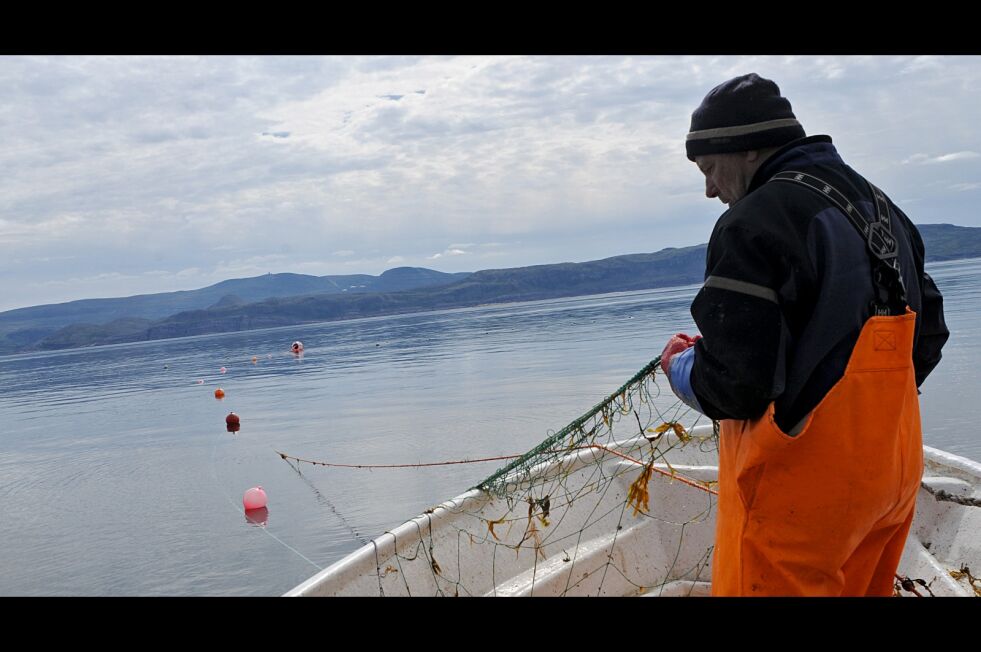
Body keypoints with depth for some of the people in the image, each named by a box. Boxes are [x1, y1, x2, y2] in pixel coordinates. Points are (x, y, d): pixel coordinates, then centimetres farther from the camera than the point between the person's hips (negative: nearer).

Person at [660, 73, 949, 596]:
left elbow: (733, 386, -22)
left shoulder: (756, 220, -17)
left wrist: (679, 366, -2)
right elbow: (927, 336, 15)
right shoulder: (881, 208, 12)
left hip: (799, 483, -9)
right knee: (857, 586, 22)